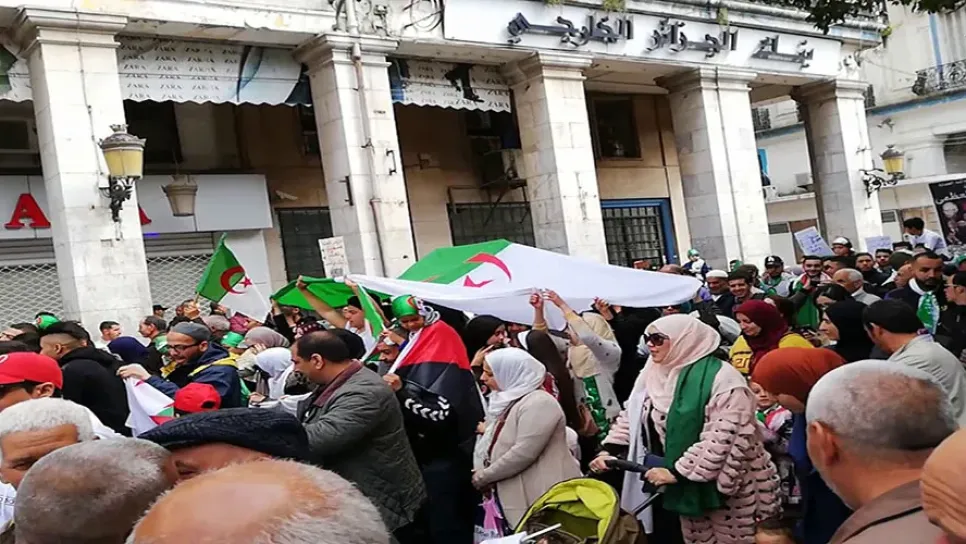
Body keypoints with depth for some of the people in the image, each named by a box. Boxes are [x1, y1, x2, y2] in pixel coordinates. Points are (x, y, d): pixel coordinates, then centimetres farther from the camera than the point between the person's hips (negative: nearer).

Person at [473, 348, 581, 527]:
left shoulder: (538, 403, -15)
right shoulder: (507, 401, 14)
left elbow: (523, 453, -23)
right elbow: (491, 445, 17)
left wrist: (483, 477, -13)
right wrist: (479, 472, -2)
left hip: (545, 496, -9)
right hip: (518, 494, 9)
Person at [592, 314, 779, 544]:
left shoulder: (722, 379, -19)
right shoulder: (654, 374, 5)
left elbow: (722, 438, -25)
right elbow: (632, 416, 11)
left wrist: (677, 471, -26)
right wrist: (610, 450, -3)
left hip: (729, 487, -6)